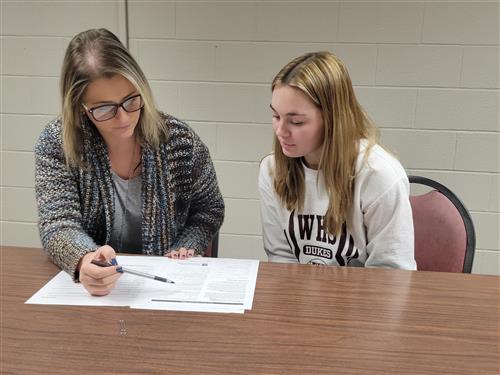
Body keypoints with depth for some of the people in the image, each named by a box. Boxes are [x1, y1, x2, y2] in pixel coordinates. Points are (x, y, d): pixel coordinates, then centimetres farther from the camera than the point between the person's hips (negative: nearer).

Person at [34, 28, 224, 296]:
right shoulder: (55, 144, -8)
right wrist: (84, 260, -36)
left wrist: (185, 250, -11)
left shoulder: (178, 140, -6)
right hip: (88, 290, 0)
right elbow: (58, 224, -15)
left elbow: (209, 209, 6)